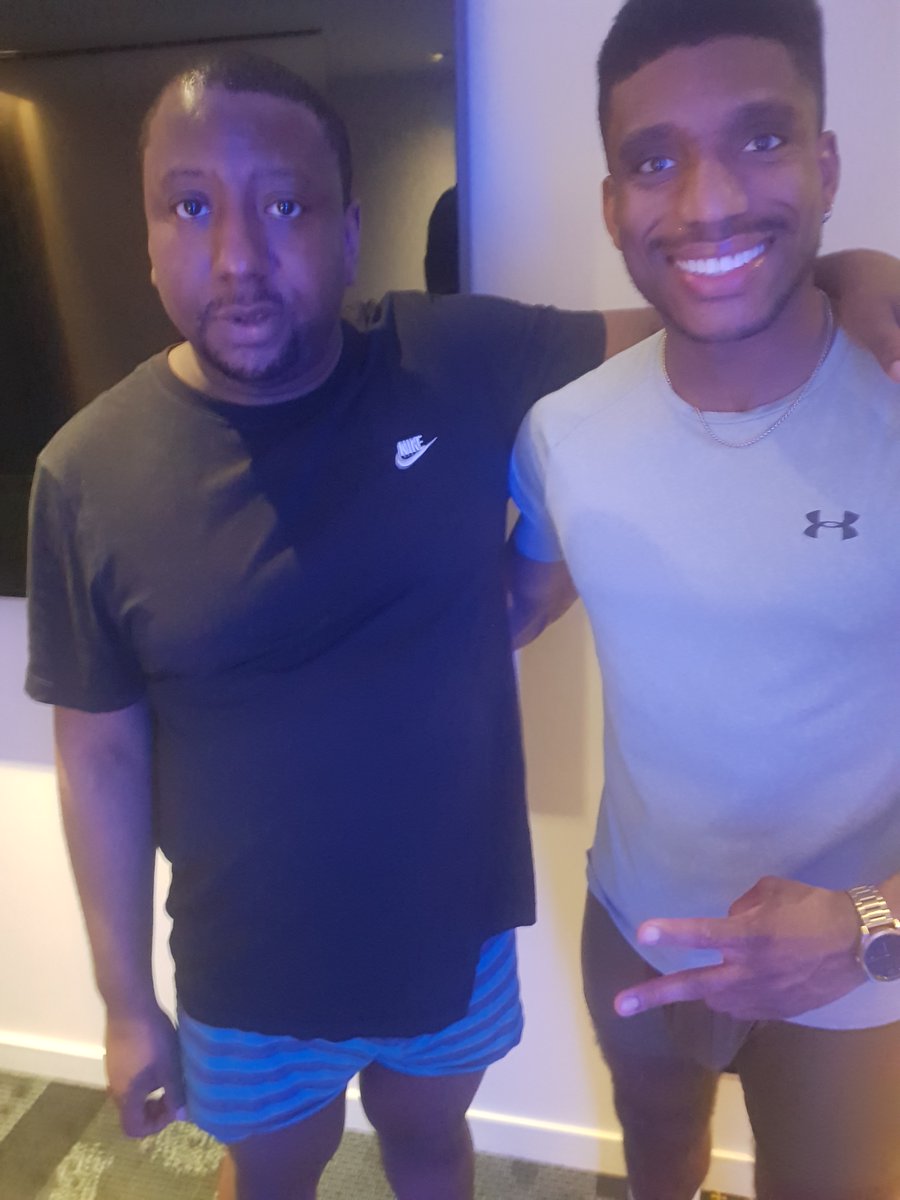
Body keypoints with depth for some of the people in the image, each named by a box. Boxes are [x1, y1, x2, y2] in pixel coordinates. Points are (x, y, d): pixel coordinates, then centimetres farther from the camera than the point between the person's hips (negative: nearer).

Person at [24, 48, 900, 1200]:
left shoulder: (459, 363, -15)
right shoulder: (91, 473, -16)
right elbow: (102, 754, -9)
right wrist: (125, 998, -2)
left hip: (457, 931, 1)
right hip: (248, 976, 0)